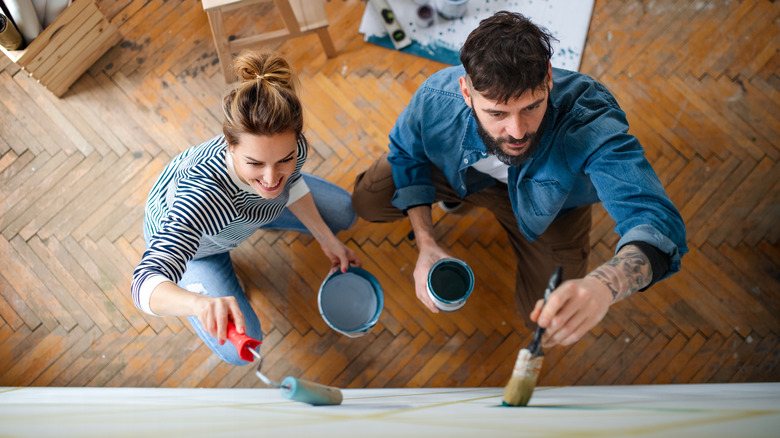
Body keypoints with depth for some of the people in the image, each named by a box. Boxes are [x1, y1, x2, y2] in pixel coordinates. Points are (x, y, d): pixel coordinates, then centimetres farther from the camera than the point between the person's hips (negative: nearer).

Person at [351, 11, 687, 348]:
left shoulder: (590, 124, -47)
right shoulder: (436, 98, -37)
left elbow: (657, 222, -55)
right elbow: (407, 153, -12)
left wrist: (603, 285, -78)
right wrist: (426, 244, -20)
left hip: (547, 205, -1)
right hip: (465, 171, 2)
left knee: (542, 318, 2)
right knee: (367, 202, -4)